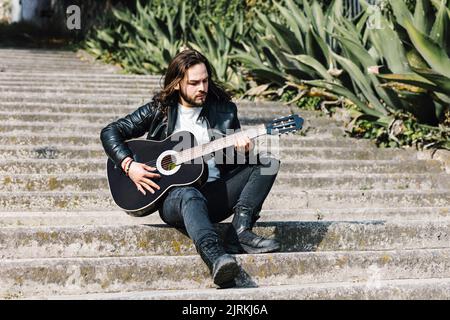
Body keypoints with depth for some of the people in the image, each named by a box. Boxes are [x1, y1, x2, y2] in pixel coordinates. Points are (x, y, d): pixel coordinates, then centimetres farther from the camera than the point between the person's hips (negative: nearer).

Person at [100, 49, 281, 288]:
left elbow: (232, 164, 11)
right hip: (172, 195, -4)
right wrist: (129, 165, -11)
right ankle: (216, 259, -64)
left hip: (216, 193, 4)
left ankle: (239, 233, -29)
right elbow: (110, 132, 5)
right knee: (190, 196, -40)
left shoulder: (224, 111, 10)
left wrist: (241, 151, -13)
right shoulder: (158, 111, 5)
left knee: (268, 163, -13)